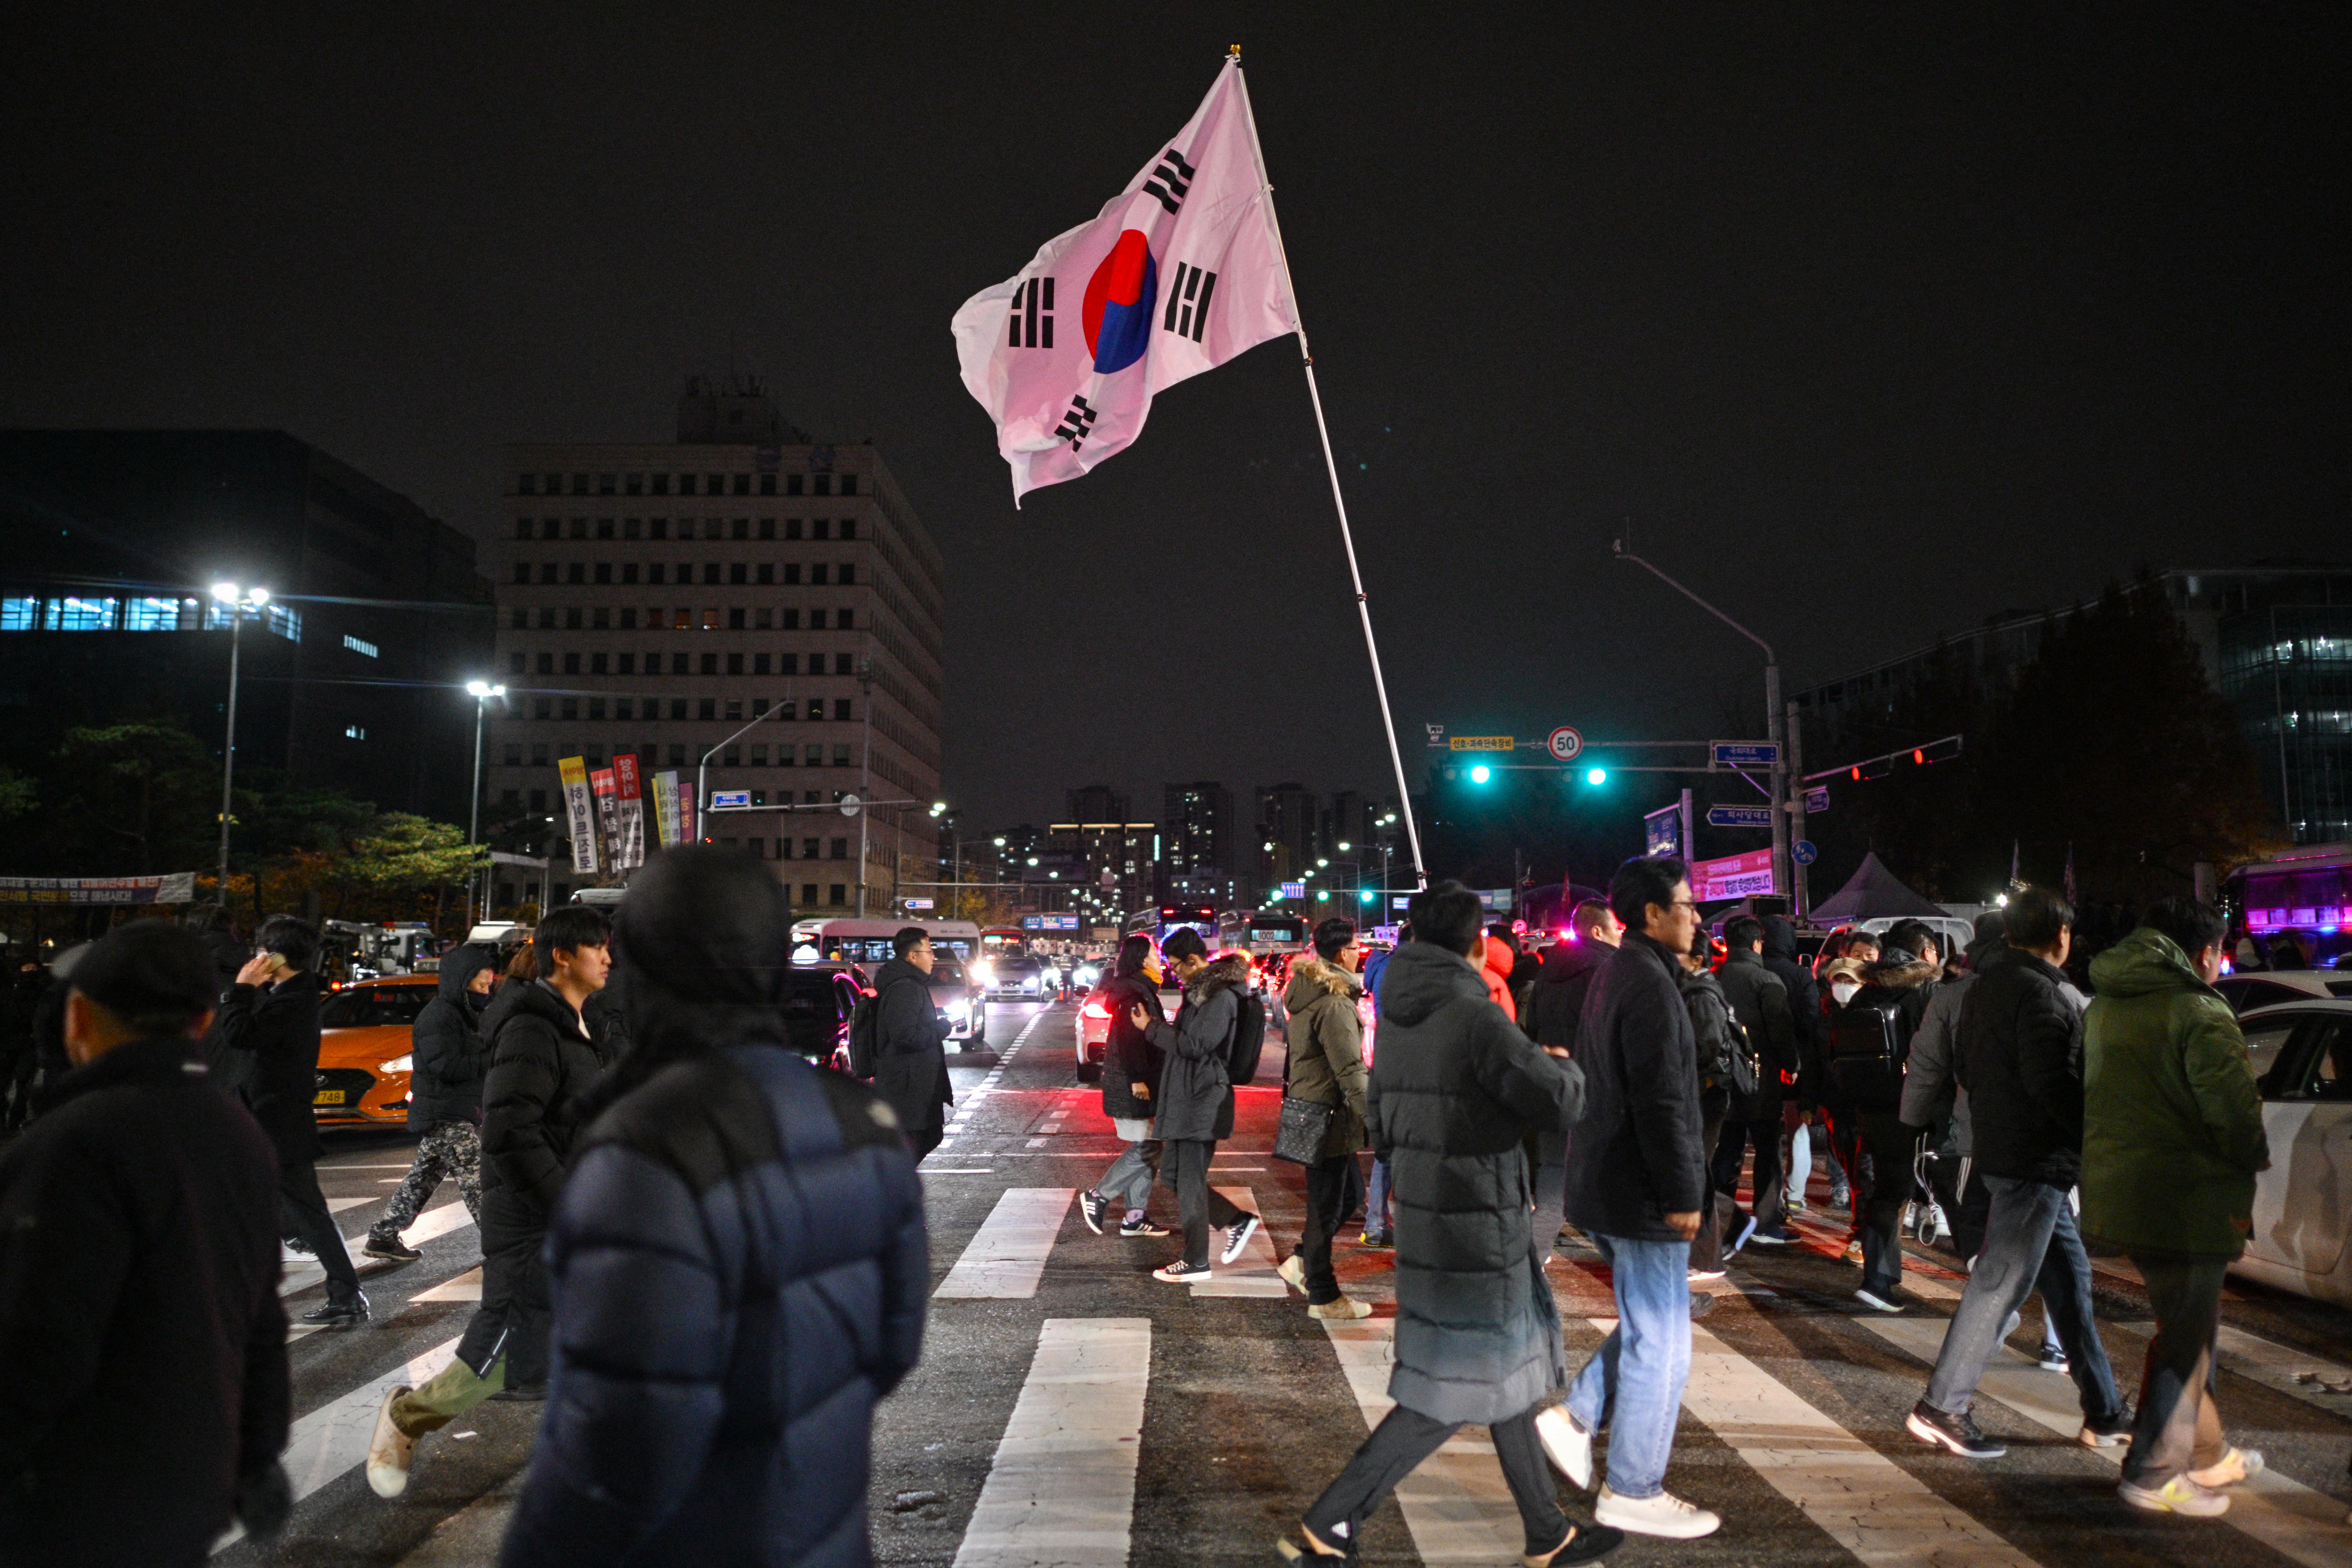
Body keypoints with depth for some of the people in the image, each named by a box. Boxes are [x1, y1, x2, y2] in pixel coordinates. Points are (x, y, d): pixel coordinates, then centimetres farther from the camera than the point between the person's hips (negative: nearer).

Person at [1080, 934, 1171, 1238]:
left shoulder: (1142, 989, 17)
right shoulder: (1135, 991, -15)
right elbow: (1129, 1039, -22)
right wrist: (1138, 1078, -24)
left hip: (1141, 1083, 10)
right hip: (1133, 1084, -10)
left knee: (1147, 1148, 10)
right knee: (1147, 1148, -8)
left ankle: (1135, 1217, 14)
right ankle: (1098, 1197, 0)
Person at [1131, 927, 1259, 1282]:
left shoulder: (1221, 996, -18)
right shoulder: (1201, 989, 14)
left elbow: (1194, 1044, -22)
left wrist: (1151, 1027, -14)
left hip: (1202, 1103, -10)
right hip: (1185, 1100, 10)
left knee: (1190, 1181, -2)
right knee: (1174, 1173, 14)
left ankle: (1196, 1262, 9)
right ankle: (1237, 1220, 20)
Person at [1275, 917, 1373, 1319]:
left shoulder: (1307, 992, 10)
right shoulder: (1335, 1003, -21)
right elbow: (1351, 1069, -24)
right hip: (1329, 1116, -10)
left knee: (1350, 1193, 19)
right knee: (1327, 1206, 2)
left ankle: (1300, 1262, 24)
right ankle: (1323, 1298, 13)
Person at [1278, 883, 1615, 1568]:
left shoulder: (1397, 1018, 6)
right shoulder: (1475, 1017, -20)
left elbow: (1380, 1123, 14)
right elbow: (1558, 1101, -16)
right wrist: (1564, 1065, 5)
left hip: (1424, 1220, 9)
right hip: (1476, 1230, -9)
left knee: (1504, 1377, 20)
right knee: (1450, 1395, 1)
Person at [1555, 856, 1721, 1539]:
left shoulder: (1616, 975, 12)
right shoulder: (1651, 984, -20)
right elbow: (1661, 1103, -24)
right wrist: (1683, 1194, -19)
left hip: (1604, 1184, 10)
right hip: (1642, 1196, -10)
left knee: (1647, 1323, 22)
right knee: (1660, 1343, 3)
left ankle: (1579, 1419, 19)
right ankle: (1633, 1492, 14)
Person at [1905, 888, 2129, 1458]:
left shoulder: (1986, 984, 13)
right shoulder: (2039, 992, -16)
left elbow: (1964, 1064, 19)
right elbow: (2053, 1082, -22)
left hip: (2004, 1149, 10)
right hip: (2035, 1160, -10)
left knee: (2069, 1277, 16)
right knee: (2001, 1282, -6)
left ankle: (2104, 1413, 25)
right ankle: (1941, 1407, -2)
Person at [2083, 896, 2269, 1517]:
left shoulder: (2104, 1008, 11)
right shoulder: (2200, 1013, -15)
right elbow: (2234, 1108, -20)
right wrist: (2253, 1158, -2)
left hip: (2117, 1184, 8)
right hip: (2184, 1195, -8)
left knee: (2190, 1324, 23)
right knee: (2185, 1332, 3)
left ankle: (2206, 1453, 35)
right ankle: (2156, 1473, 11)